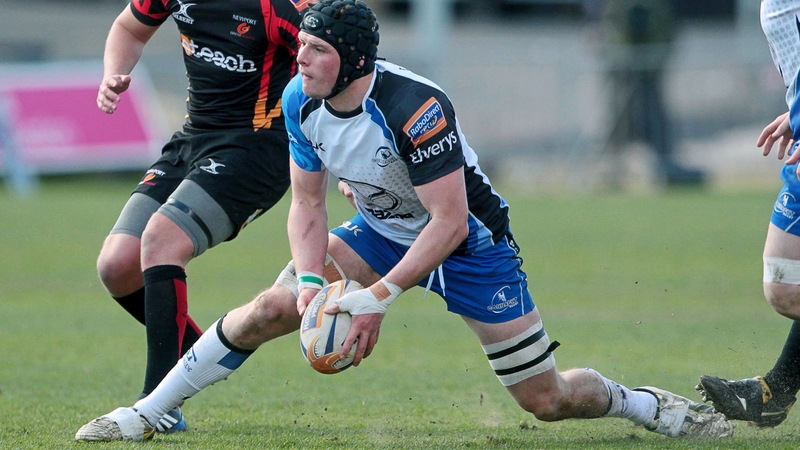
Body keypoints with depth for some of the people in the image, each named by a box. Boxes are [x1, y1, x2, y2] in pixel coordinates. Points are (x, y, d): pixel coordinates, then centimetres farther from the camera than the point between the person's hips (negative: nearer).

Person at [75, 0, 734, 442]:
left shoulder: (414, 108, -34)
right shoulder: (302, 102, -13)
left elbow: (450, 222, -31)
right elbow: (307, 203, -4)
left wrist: (380, 298, -33)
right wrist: (311, 281, -21)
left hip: (469, 242, -5)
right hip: (382, 231, 5)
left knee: (548, 400, -6)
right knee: (270, 310, -13)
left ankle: (646, 405, 23)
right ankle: (147, 414, -2)